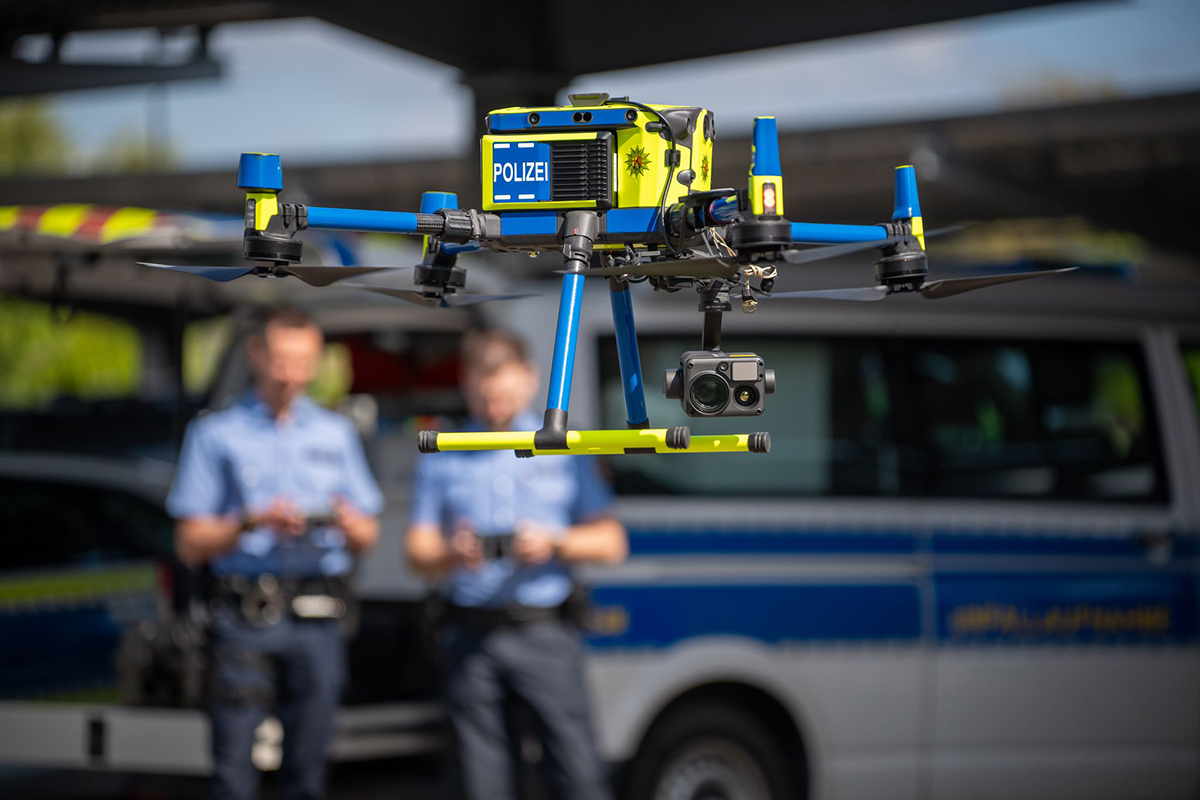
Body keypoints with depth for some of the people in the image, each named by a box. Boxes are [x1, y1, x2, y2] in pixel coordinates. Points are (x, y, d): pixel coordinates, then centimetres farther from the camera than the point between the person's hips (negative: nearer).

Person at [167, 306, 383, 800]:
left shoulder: (336, 434, 18)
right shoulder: (215, 435, 8)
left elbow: (366, 539, 15)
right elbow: (189, 544, 2)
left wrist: (350, 524, -9)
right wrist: (251, 523, -14)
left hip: (317, 617, 3)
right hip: (243, 617, -3)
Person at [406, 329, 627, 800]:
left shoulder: (563, 449, 10)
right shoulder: (441, 457, 11)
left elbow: (611, 543, 7)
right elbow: (418, 554, 6)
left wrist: (554, 543, -12)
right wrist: (454, 556, -16)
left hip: (545, 634, -1)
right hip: (470, 635, 1)